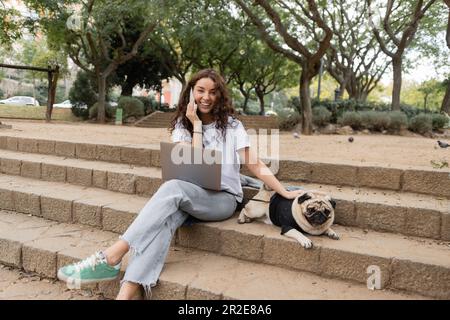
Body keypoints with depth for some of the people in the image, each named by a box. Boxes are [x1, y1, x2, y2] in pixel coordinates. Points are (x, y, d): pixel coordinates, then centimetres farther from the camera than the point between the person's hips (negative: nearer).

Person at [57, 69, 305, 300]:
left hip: (223, 198, -2)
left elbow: (255, 164, -1)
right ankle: (126, 292, -49)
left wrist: (284, 192, -8)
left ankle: (110, 258, -41)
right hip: (190, 196, 3)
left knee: (173, 187, -34)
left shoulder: (231, 125, 1)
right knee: (165, 218, -34)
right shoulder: (182, 125, 6)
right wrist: (196, 124, -8)